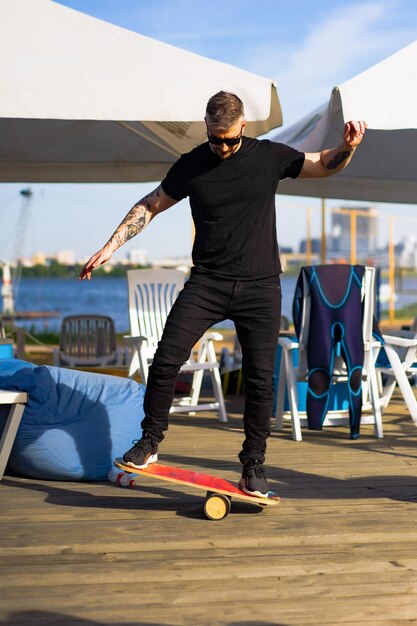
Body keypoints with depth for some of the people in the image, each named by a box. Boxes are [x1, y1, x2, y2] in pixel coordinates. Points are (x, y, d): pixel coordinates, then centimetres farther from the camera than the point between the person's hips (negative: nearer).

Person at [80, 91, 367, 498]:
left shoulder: (269, 157, 3)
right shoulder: (191, 166, 3)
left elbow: (324, 165, 14)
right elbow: (150, 206, 12)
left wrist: (348, 147, -8)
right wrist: (111, 246, 5)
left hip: (260, 286, 0)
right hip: (207, 282, 0)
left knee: (260, 378, -2)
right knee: (166, 359, -12)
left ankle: (253, 467, 11)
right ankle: (150, 441, 7)